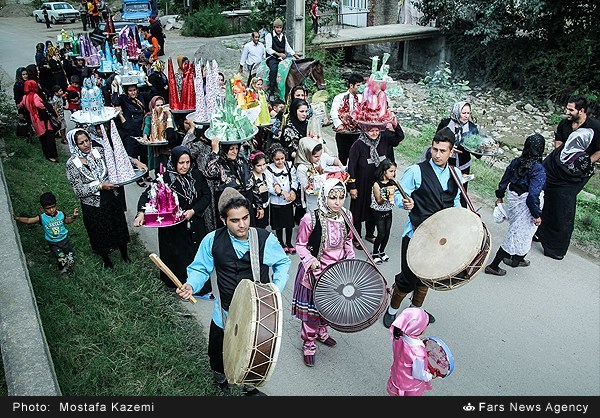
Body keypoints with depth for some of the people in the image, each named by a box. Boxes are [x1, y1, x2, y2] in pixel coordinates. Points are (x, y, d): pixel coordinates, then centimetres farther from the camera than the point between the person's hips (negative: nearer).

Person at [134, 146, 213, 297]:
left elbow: (207, 196, 1)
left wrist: (193, 210, -12)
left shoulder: (196, 175, -2)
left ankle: (202, 289, 23)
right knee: (179, 258, 6)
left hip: (195, 224, 3)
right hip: (174, 229, -3)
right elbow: (146, 195, -12)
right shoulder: (165, 178, -12)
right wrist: (141, 213, -29)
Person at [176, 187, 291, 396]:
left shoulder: (265, 238, -17)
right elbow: (200, 269, -4)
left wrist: (277, 288, -16)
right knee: (216, 353, 20)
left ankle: (250, 387, 54)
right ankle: (220, 378, 57)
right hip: (225, 313, 1)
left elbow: (283, 263, -2)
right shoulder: (212, 240, -15)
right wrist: (190, 285, -25)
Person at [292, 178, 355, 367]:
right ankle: (309, 344, 29)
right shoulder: (310, 219, -22)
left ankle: (322, 332, 49)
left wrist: (350, 259, -3)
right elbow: (300, 245, -9)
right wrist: (310, 260, -24)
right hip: (315, 272, -5)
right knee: (312, 309, 7)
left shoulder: (346, 216, -6)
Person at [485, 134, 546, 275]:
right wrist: (537, 214, -16)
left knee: (516, 231, 25)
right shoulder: (538, 170, -24)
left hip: (513, 200, 7)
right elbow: (533, 195, -26)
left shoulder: (515, 162, -4)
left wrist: (499, 197, 19)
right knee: (519, 235, 6)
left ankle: (517, 259, 43)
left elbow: (504, 181, 5)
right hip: (526, 206, -7)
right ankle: (493, 266, 10)